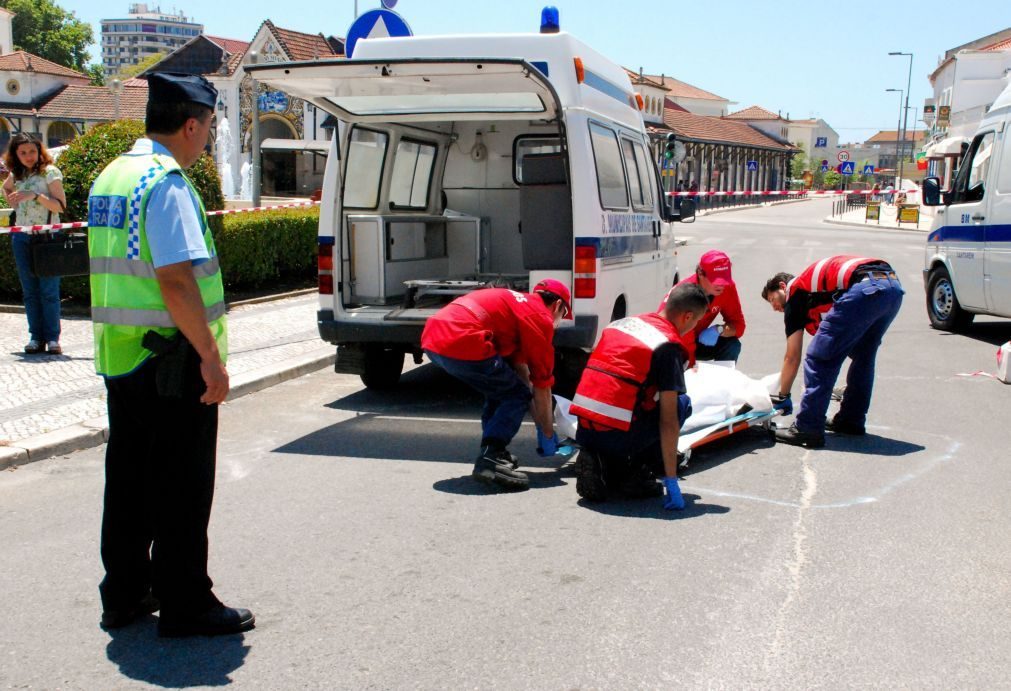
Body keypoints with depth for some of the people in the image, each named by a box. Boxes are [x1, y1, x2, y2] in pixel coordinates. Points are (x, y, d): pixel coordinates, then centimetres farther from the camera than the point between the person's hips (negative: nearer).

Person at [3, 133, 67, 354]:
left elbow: (61, 206, -12)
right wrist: (13, 203, 16)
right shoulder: (16, 175, 12)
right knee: (29, 290, 6)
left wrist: (35, 196, -22)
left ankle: (52, 338, -3)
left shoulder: (50, 172, -4)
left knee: (49, 290, -6)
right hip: (21, 237, 6)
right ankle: (36, 337, 10)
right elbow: (6, 188, 36)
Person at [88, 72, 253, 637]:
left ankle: (125, 593, 27)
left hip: (119, 356, 9)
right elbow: (176, 281, -23)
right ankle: (185, 606, 10)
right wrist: (212, 357, -19)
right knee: (180, 486, 1)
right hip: (169, 359, -9)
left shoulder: (111, 177, 13)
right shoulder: (167, 182, -16)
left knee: (128, 478, 16)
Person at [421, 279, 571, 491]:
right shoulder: (540, 318, 4)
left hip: (431, 338, 9)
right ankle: (490, 461, -6)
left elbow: (519, 367, 34)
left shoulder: (518, 303, 30)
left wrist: (540, 424, 37)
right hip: (460, 343, -9)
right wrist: (548, 435, 20)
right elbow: (542, 387, 7)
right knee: (516, 396, 4)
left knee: (500, 388, 26)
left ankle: (492, 452, 26)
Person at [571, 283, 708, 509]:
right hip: (615, 436, -6)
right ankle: (637, 475, 7)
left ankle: (600, 464, 10)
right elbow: (668, 419, -10)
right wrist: (671, 481, -8)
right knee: (682, 403, 13)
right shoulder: (669, 346, -6)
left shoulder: (624, 322, 16)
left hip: (583, 431, 7)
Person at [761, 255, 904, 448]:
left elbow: (792, 358, 17)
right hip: (894, 286, 9)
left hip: (863, 288, -9)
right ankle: (851, 420, 33)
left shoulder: (794, 291, 17)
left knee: (819, 357, 0)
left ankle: (808, 429, -1)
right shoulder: (812, 283, 37)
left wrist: (782, 397, 26)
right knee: (862, 356, 27)